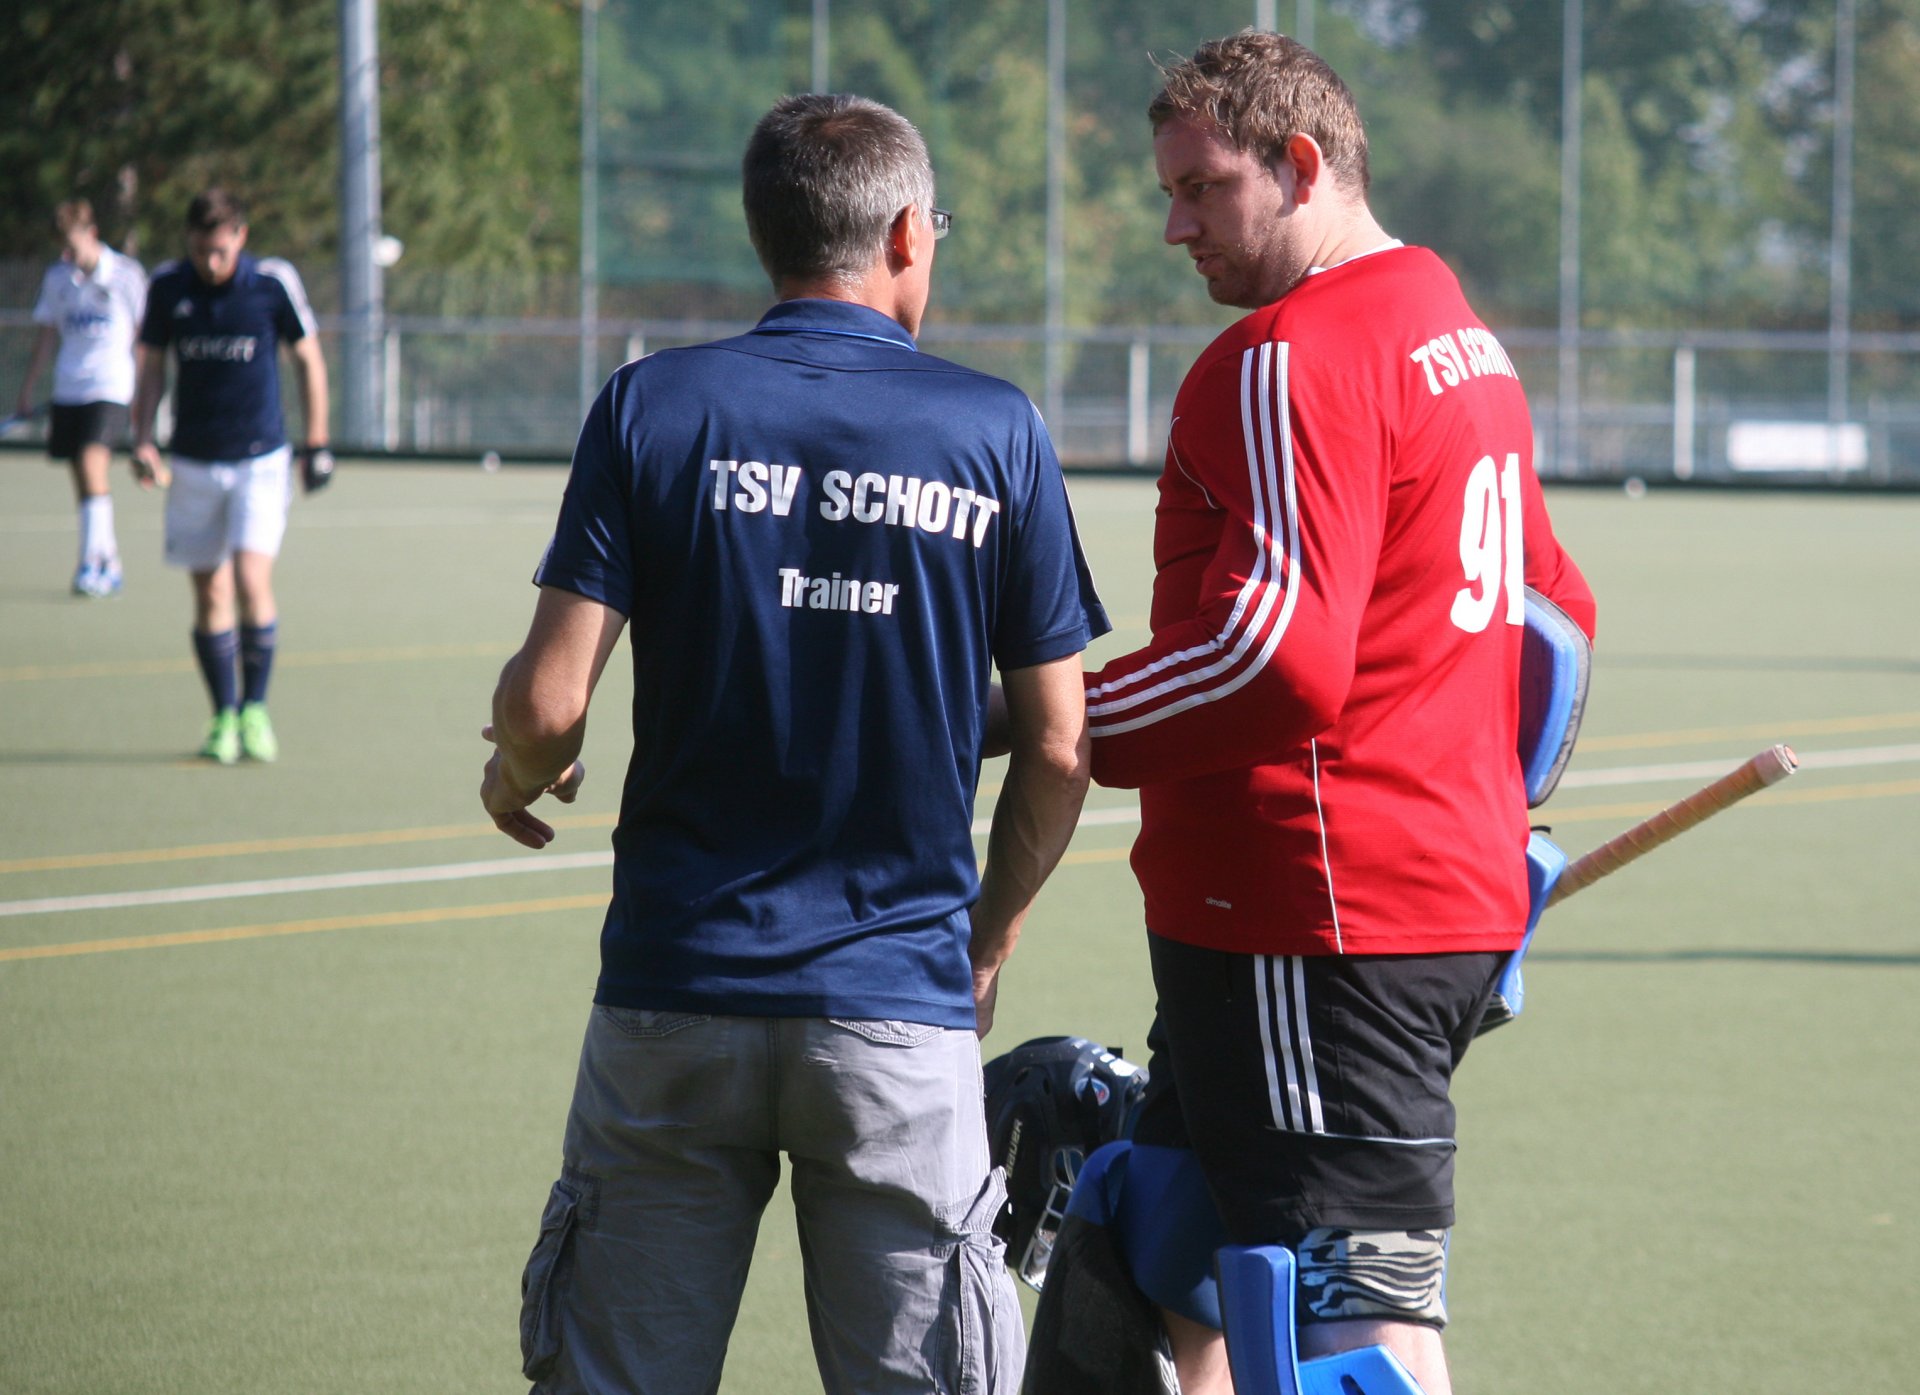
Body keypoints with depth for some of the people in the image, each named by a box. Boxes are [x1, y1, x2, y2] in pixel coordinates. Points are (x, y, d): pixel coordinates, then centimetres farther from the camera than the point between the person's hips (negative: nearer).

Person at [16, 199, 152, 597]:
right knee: (83, 483, 6)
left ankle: (92, 567, -23)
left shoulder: (126, 275, -3)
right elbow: (46, 337, 18)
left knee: (93, 464, -21)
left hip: (110, 388, -5)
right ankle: (110, 564, 17)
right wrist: (26, 392, 16)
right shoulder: (56, 277, 10)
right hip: (67, 391, 5)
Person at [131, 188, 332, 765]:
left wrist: (317, 444, 6)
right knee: (209, 594, 3)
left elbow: (308, 359, 4)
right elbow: (152, 366, 11)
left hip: (261, 459, -2)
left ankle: (255, 708, -2)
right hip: (194, 463, 2)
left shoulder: (273, 281, -7)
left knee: (252, 581, -16)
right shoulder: (168, 286, -1)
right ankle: (224, 717, 13)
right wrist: (142, 437, 0)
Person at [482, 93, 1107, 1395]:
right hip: (900, 1011, 0)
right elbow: (1060, 751, 2)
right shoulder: (995, 431, 0)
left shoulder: (652, 407, -2)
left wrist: (515, 773, 17)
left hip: (675, 995, 0)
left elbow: (549, 704, -7)